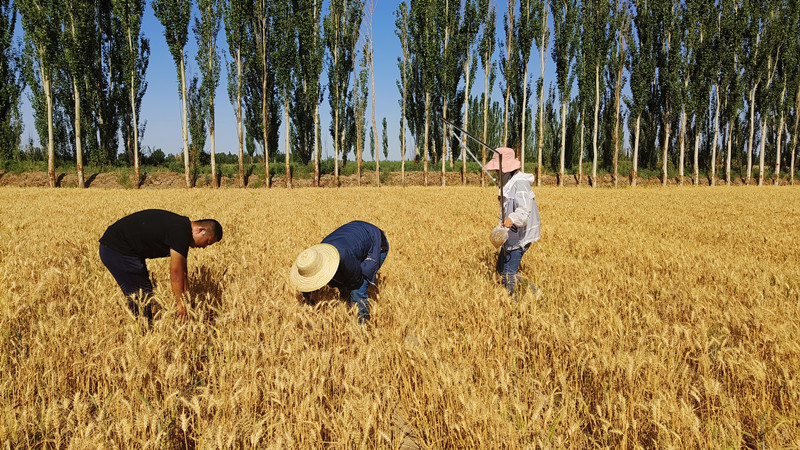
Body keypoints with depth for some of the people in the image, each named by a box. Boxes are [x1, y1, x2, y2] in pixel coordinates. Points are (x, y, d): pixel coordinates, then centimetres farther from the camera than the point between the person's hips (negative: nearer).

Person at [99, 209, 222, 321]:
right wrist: (180, 303, -8)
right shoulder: (181, 233, -22)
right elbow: (175, 272, -17)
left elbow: (182, 270, 14)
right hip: (118, 251, -11)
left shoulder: (182, 225, 8)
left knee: (145, 293, 15)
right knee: (141, 298, -6)